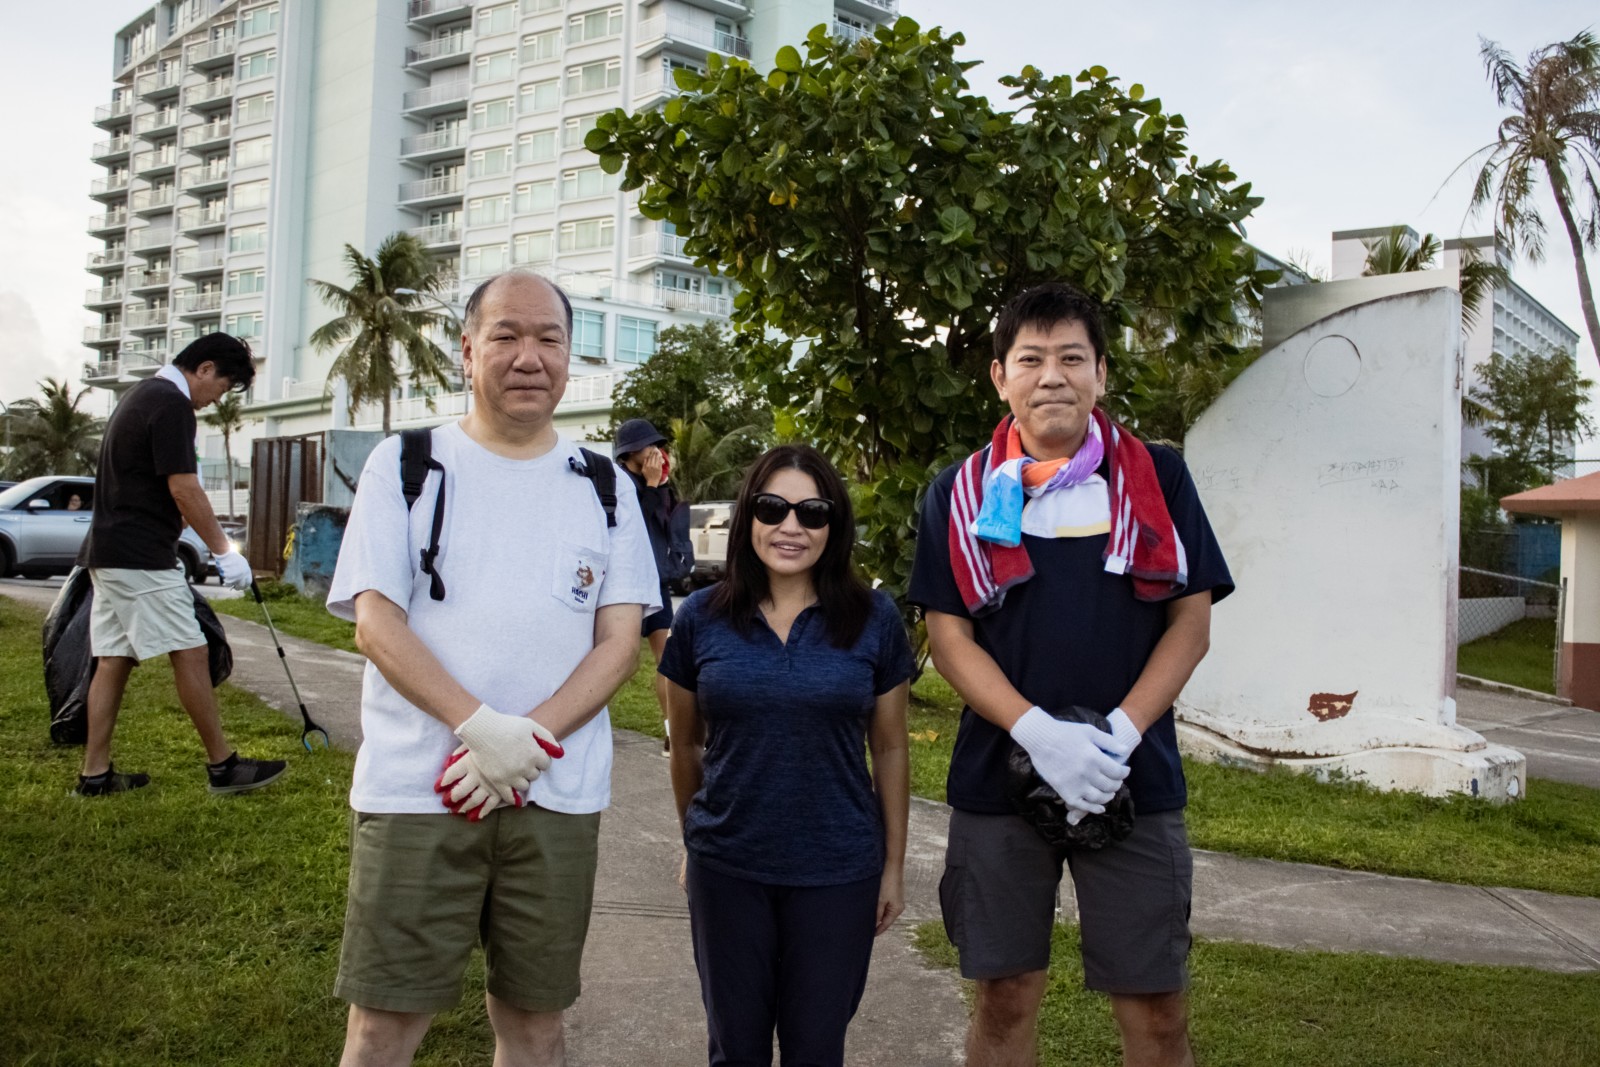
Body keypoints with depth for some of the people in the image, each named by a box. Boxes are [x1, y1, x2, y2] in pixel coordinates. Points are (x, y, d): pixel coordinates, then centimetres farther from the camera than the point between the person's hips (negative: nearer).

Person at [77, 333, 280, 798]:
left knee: (114, 661, 10)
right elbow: (184, 489, -18)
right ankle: (222, 766, -1)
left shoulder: (142, 394, 18)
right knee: (190, 654, -6)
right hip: (141, 558, -10)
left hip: (109, 553, 10)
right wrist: (225, 551, -12)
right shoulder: (172, 405, -14)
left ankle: (95, 773, 13)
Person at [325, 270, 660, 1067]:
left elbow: (622, 643, 1)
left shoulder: (605, 489, 9)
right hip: (414, 790, -2)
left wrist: (524, 741, -15)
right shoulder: (404, 466, 4)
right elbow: (376, 622, -5)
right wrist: (482, 726, -20)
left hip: (556, 797, 2)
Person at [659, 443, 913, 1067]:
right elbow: (687, 745, 8)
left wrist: (894, 865, 3)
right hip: (726, 871, 1)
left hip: (838, 874, -1)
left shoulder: (874, 620, -5)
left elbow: (889, 750, 1)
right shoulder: (701, 618, -4)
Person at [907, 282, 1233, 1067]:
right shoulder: (960, 494, 3)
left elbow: (1191, 622, 1)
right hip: (997, 776, 0)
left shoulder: (1157, 477, 3)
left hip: (1134, 779, 0)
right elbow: (949, 637, -1)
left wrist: (1120, 731, -14)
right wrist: (1039, 732, -16)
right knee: (1004, 996, 10)